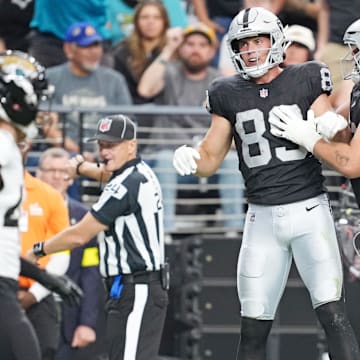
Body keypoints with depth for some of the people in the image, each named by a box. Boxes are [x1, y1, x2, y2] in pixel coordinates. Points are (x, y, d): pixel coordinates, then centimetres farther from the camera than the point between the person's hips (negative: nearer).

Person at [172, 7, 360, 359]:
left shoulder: (306, 80, -1)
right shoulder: (229, 94, 5)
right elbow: (210, 158, 10)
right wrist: (189, 157, -12)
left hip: (309, 209, -3)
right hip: (262, 217, 3)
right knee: (253, 329, 5)